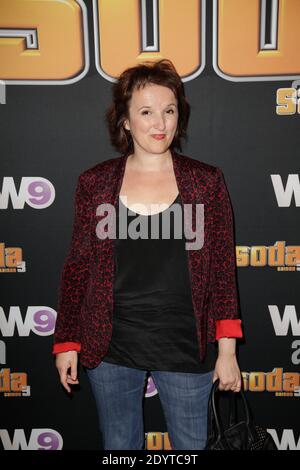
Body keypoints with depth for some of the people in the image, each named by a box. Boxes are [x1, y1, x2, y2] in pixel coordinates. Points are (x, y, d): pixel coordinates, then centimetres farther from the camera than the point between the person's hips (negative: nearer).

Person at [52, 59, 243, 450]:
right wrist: (67, 343, 4)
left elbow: (223, 269, -2)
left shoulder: (207, 181, -5)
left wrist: (227, 350, -2)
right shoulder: (95, 183, -4)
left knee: (191, 445, 19)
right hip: (110, 349, 1)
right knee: (119, 445, 21)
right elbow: (77, 267, 2)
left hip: (186, 348, 0)